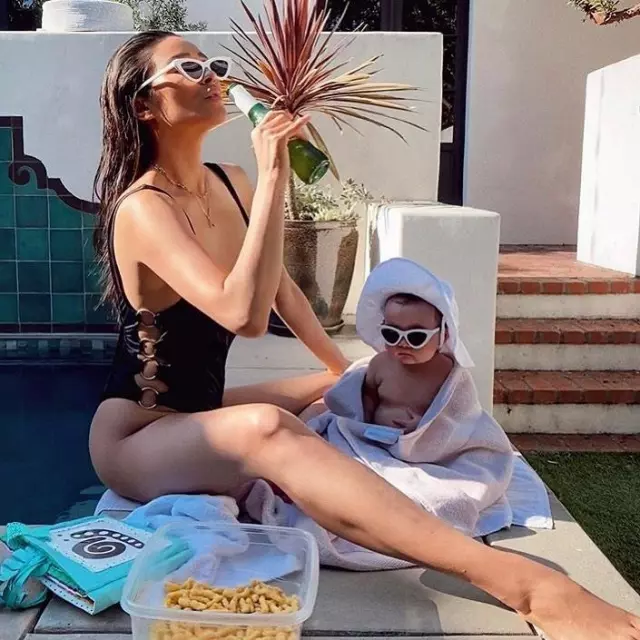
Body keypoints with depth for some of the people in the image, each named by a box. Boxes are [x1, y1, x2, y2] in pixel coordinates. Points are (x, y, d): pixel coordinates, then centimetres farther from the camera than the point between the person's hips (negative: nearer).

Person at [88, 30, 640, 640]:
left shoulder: (229, 182, 2)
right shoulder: (142, 209, -22)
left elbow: (280, 288, 14)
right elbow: (244, 315, -37)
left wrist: (346, 373, 16)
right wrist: (272, 178, -32)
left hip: (201, 415, 9)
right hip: (135, 438, -9)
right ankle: (521, 582, -47)